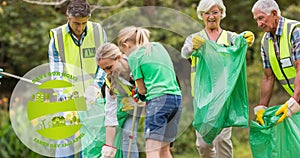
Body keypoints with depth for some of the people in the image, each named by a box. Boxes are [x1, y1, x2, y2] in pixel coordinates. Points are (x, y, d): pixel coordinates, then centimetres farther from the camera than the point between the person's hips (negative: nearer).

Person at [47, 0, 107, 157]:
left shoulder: (98, 32, 0)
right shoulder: (57, 37, -4)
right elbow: (55, 72, -6)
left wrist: (94, 87, -11)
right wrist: (62, 95, -20)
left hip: (93, 100, 1)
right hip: (68, 99, -1)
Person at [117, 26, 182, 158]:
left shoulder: (134, 56, 0)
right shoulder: (159, 47, 19)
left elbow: (142, 89, 2)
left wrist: (140, 92, 24)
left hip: (158, 99, -7)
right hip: (177, 98, 7)